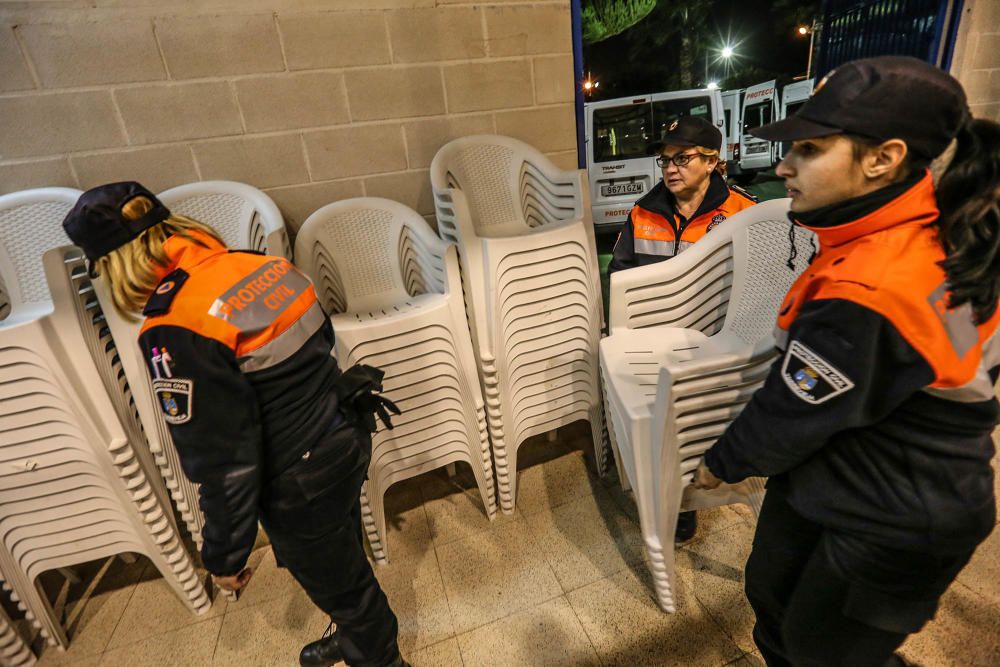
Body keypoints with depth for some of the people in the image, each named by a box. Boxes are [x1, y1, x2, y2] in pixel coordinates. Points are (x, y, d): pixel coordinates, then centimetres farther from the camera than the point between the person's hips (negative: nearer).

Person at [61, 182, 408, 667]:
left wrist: (224, 555, -5)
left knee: (338, 581, 22)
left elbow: (222, 463, -21)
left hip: (301, 487, -7)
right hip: (342, 440, 8)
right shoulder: (257, 264, -5)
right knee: (342, 560, 32)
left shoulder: (175, 335, -25)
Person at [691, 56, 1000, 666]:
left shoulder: (864, 295, -35)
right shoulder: (937, 231, -7)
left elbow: (792, 412, -21)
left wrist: (721, 463, -3)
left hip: (891, 522, -8)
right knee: (774, 599, 28)